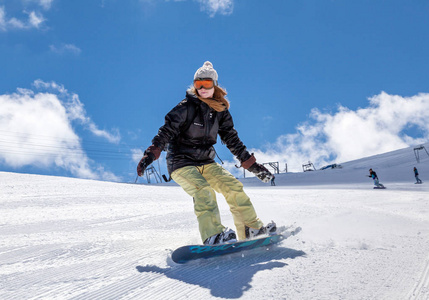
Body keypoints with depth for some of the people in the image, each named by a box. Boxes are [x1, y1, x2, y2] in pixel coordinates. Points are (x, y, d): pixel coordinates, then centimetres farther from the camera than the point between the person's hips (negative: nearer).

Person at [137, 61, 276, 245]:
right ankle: (213, 235, -35)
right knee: (203, 191, -29)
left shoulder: (220, 111, 6)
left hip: (206, 163, 5)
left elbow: (232, 140, 10)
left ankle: (251, 229, 0)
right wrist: (150, 154, -31)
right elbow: (166, 131, -16)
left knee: (233, 186, -9)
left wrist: (252, 165, 8)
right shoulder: (187, 107, -10)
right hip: (181, 163, -5)